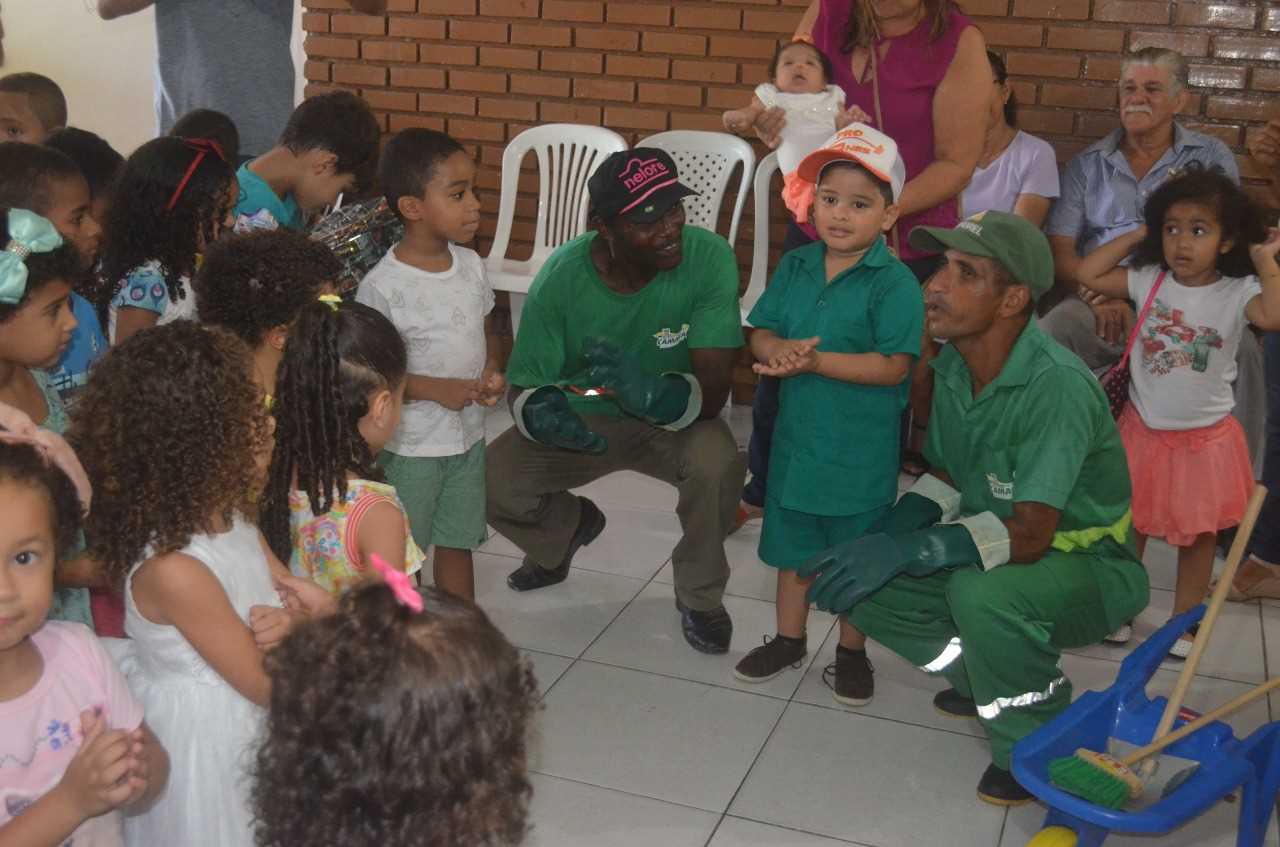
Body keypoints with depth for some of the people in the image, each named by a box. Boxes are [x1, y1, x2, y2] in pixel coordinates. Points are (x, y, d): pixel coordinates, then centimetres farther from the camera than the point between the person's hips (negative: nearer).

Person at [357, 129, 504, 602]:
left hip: (468, 437, 6)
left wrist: (492, 372, -8)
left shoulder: (471, 265, 0)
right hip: (410, 447, -6)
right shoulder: (381, 286, -19)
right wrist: (436, 390, -24)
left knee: (457, 543, 19)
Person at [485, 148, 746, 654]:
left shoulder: (708, 257, -26)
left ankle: (699, 596, -2)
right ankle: (569, 527, 21)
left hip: (674, 421, -1)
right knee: (491, 483, -18)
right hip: (582, 416, 2)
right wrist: (539, 410, -40)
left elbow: (713, 389, -28)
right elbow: (524, 385, -14)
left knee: (718, 463, -34)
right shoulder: (562, 276, -22)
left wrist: (652, 393, -50)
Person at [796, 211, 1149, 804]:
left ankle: (1033, 745, -10)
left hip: (1092, 569, -7)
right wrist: (887, 539, -11)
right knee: (862, 587, -9)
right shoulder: (953, 366, -5)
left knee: (981, 592, -38)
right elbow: (946, 475, 8)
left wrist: (907, 550, -39)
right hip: (993, 553, 7)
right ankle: (989, 680, 11)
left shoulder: (1058, 386, -30)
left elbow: (1029, 534, -33)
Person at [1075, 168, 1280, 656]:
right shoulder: (1148, 280, -7)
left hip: (1205, 439, -2)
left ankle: (1185, 621, 28)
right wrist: (1138, 236, -7)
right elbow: (1087, 275, -8)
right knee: (1128, 526, 16)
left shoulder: (1237, 293, -15)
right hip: (1143, 431, 2)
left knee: (1198, 536, 12)